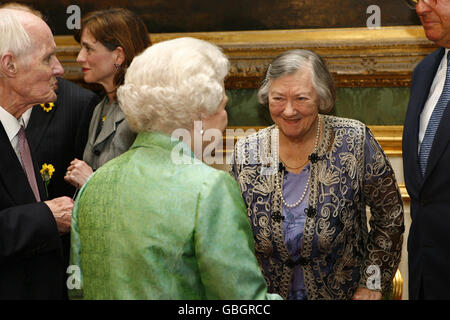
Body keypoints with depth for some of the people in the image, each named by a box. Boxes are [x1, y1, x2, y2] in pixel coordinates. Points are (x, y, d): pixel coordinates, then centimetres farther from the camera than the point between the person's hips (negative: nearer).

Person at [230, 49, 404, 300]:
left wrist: (373, 284, -8)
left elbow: (389, 216, -5)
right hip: (268, 295, 2)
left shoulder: (353, 141, -15)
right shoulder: (246, 154, -10)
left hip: (345, 293, -1)